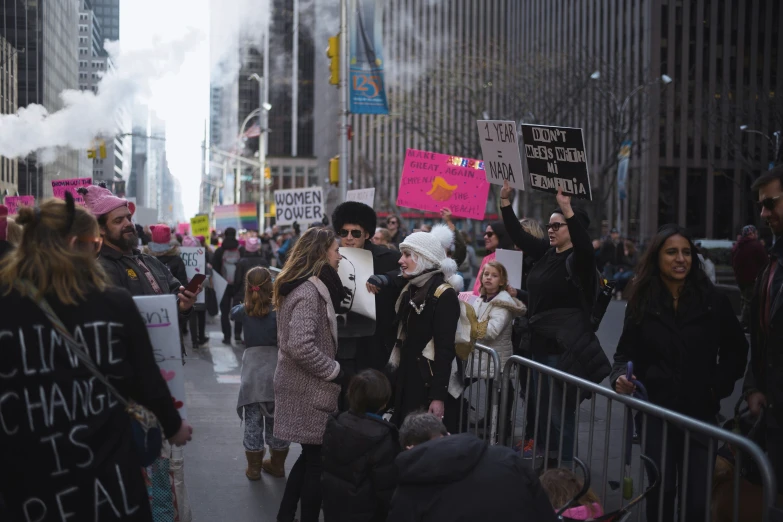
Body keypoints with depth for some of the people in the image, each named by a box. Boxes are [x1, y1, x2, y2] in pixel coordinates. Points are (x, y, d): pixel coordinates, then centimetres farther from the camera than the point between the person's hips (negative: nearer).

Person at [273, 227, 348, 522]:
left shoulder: (307, 287, 13)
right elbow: (302, 346, -28)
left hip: (302, 385, 10)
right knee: (317, 459, 0)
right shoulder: (309, 291, -19)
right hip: (309, 390, -10)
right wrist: (336, 373, -18)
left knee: (310, 455, 18)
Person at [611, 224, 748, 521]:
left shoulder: (713, 301, 0)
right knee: (660, 491, 6)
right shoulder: (642, 302, 2)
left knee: (698, 497, -1)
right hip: (656, 410, 1)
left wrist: (718, 386, -2)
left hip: (700, 411, 0)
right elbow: (626, 351, 4)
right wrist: (621, 376, -16)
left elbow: (736, 350, 8)